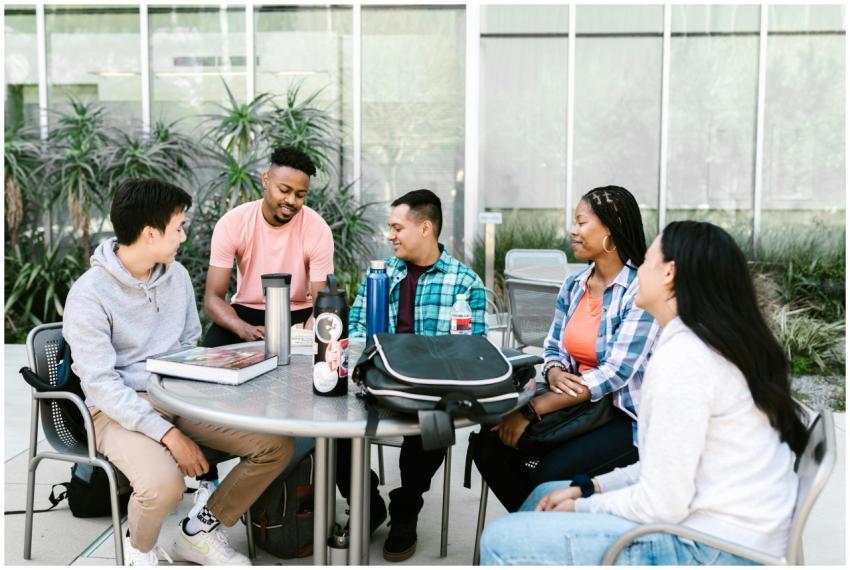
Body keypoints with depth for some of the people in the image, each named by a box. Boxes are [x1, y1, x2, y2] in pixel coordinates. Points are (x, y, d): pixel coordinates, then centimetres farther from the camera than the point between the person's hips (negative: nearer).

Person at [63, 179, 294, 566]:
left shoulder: (177, 275, 5)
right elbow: (101, 385, -19)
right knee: (163, 483, -35)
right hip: (120, 409, -6)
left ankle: (199, 533, 10)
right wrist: (169, 434, -27)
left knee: (276, 445, -9)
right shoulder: (89, 294, -15)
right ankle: (139, 547, 2)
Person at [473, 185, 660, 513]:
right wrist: (555, 372, -13)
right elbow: (553, 347, 14)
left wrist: (532, 409, -25)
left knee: (551, 473, -28)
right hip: (576, 406, 7)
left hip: (626, 417, -6)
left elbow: (616, 373, -22)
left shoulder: (642, 290, -16)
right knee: (489, 445, -11)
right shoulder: (573, 286, 6)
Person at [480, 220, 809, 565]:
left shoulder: (680, 357, -21)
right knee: (545, 497, 19)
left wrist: (581, 506, -4)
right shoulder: (722, 345, 10)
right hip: (728, 528, 10)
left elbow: (662, 504, -20)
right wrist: (586, 488, 7)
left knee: (503, 542, -13)